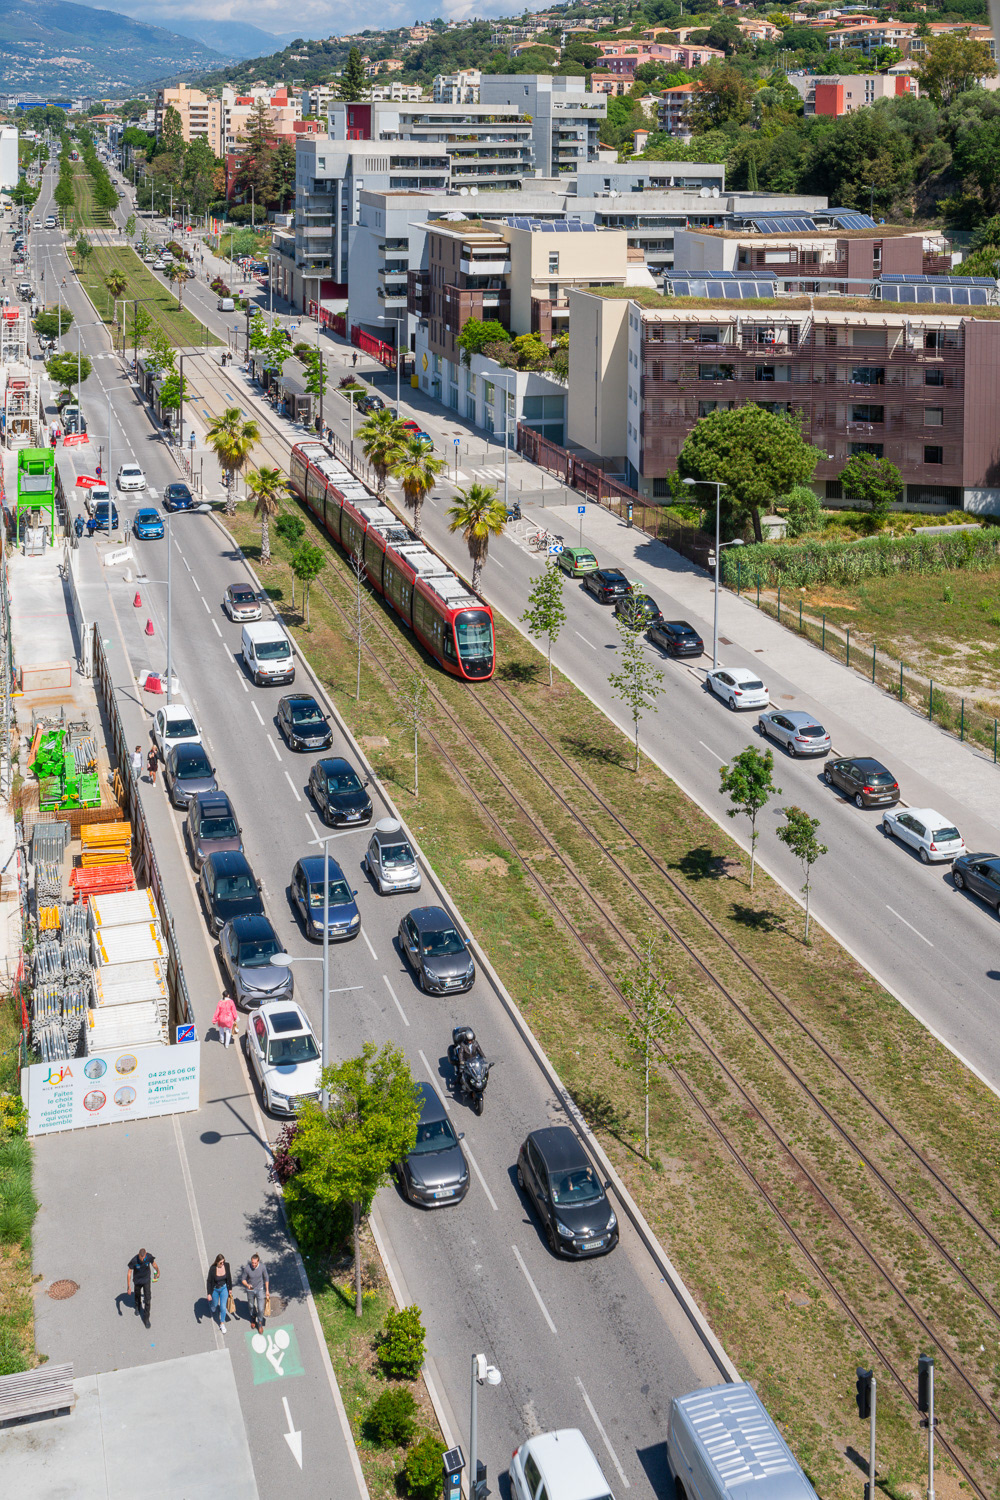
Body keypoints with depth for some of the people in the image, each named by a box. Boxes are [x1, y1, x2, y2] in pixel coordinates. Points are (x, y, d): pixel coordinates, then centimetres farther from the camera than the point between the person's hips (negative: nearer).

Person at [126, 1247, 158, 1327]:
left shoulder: (149, 1257, -27)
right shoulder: (134, 1260, -33)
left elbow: (153, 1263, -3)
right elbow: (129, 1273, -25)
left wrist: (158, 1271, 17)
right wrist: (128, 1287, -29)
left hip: (146, 1280, 0)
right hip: (137, 1280, 0)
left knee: (147, 1299, -4)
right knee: (138, 1295, 26)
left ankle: (146, 1319, 8)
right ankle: (138, 1307, 59)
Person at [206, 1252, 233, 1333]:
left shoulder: (226, 1265, -20)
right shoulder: (212, 1269, -28)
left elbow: (229, 1277, -3)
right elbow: (208, 1281, -16)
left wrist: (230, 1288, 7)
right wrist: (209, 1294, -14)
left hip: (224, 1288, 1)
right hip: (215, 1289, -1)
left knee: (223, 1307, 1)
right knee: (215, 1304, 22)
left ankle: (222, 1323, 24)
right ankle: (213, 1307, 61)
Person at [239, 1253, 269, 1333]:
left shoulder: (262, 1267, -22)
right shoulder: (247, 1268, -26)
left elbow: (266, 1278, -5)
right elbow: (243, 1279, -11)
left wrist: (267, 1290, 2)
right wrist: (247, 1285, -33)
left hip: (260, 1289, 0)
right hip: (250, 1290, 0)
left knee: (261, 1308, -2)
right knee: (252, 1306, 21)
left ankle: (259, 1323, 24)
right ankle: (253, 1319, 51)